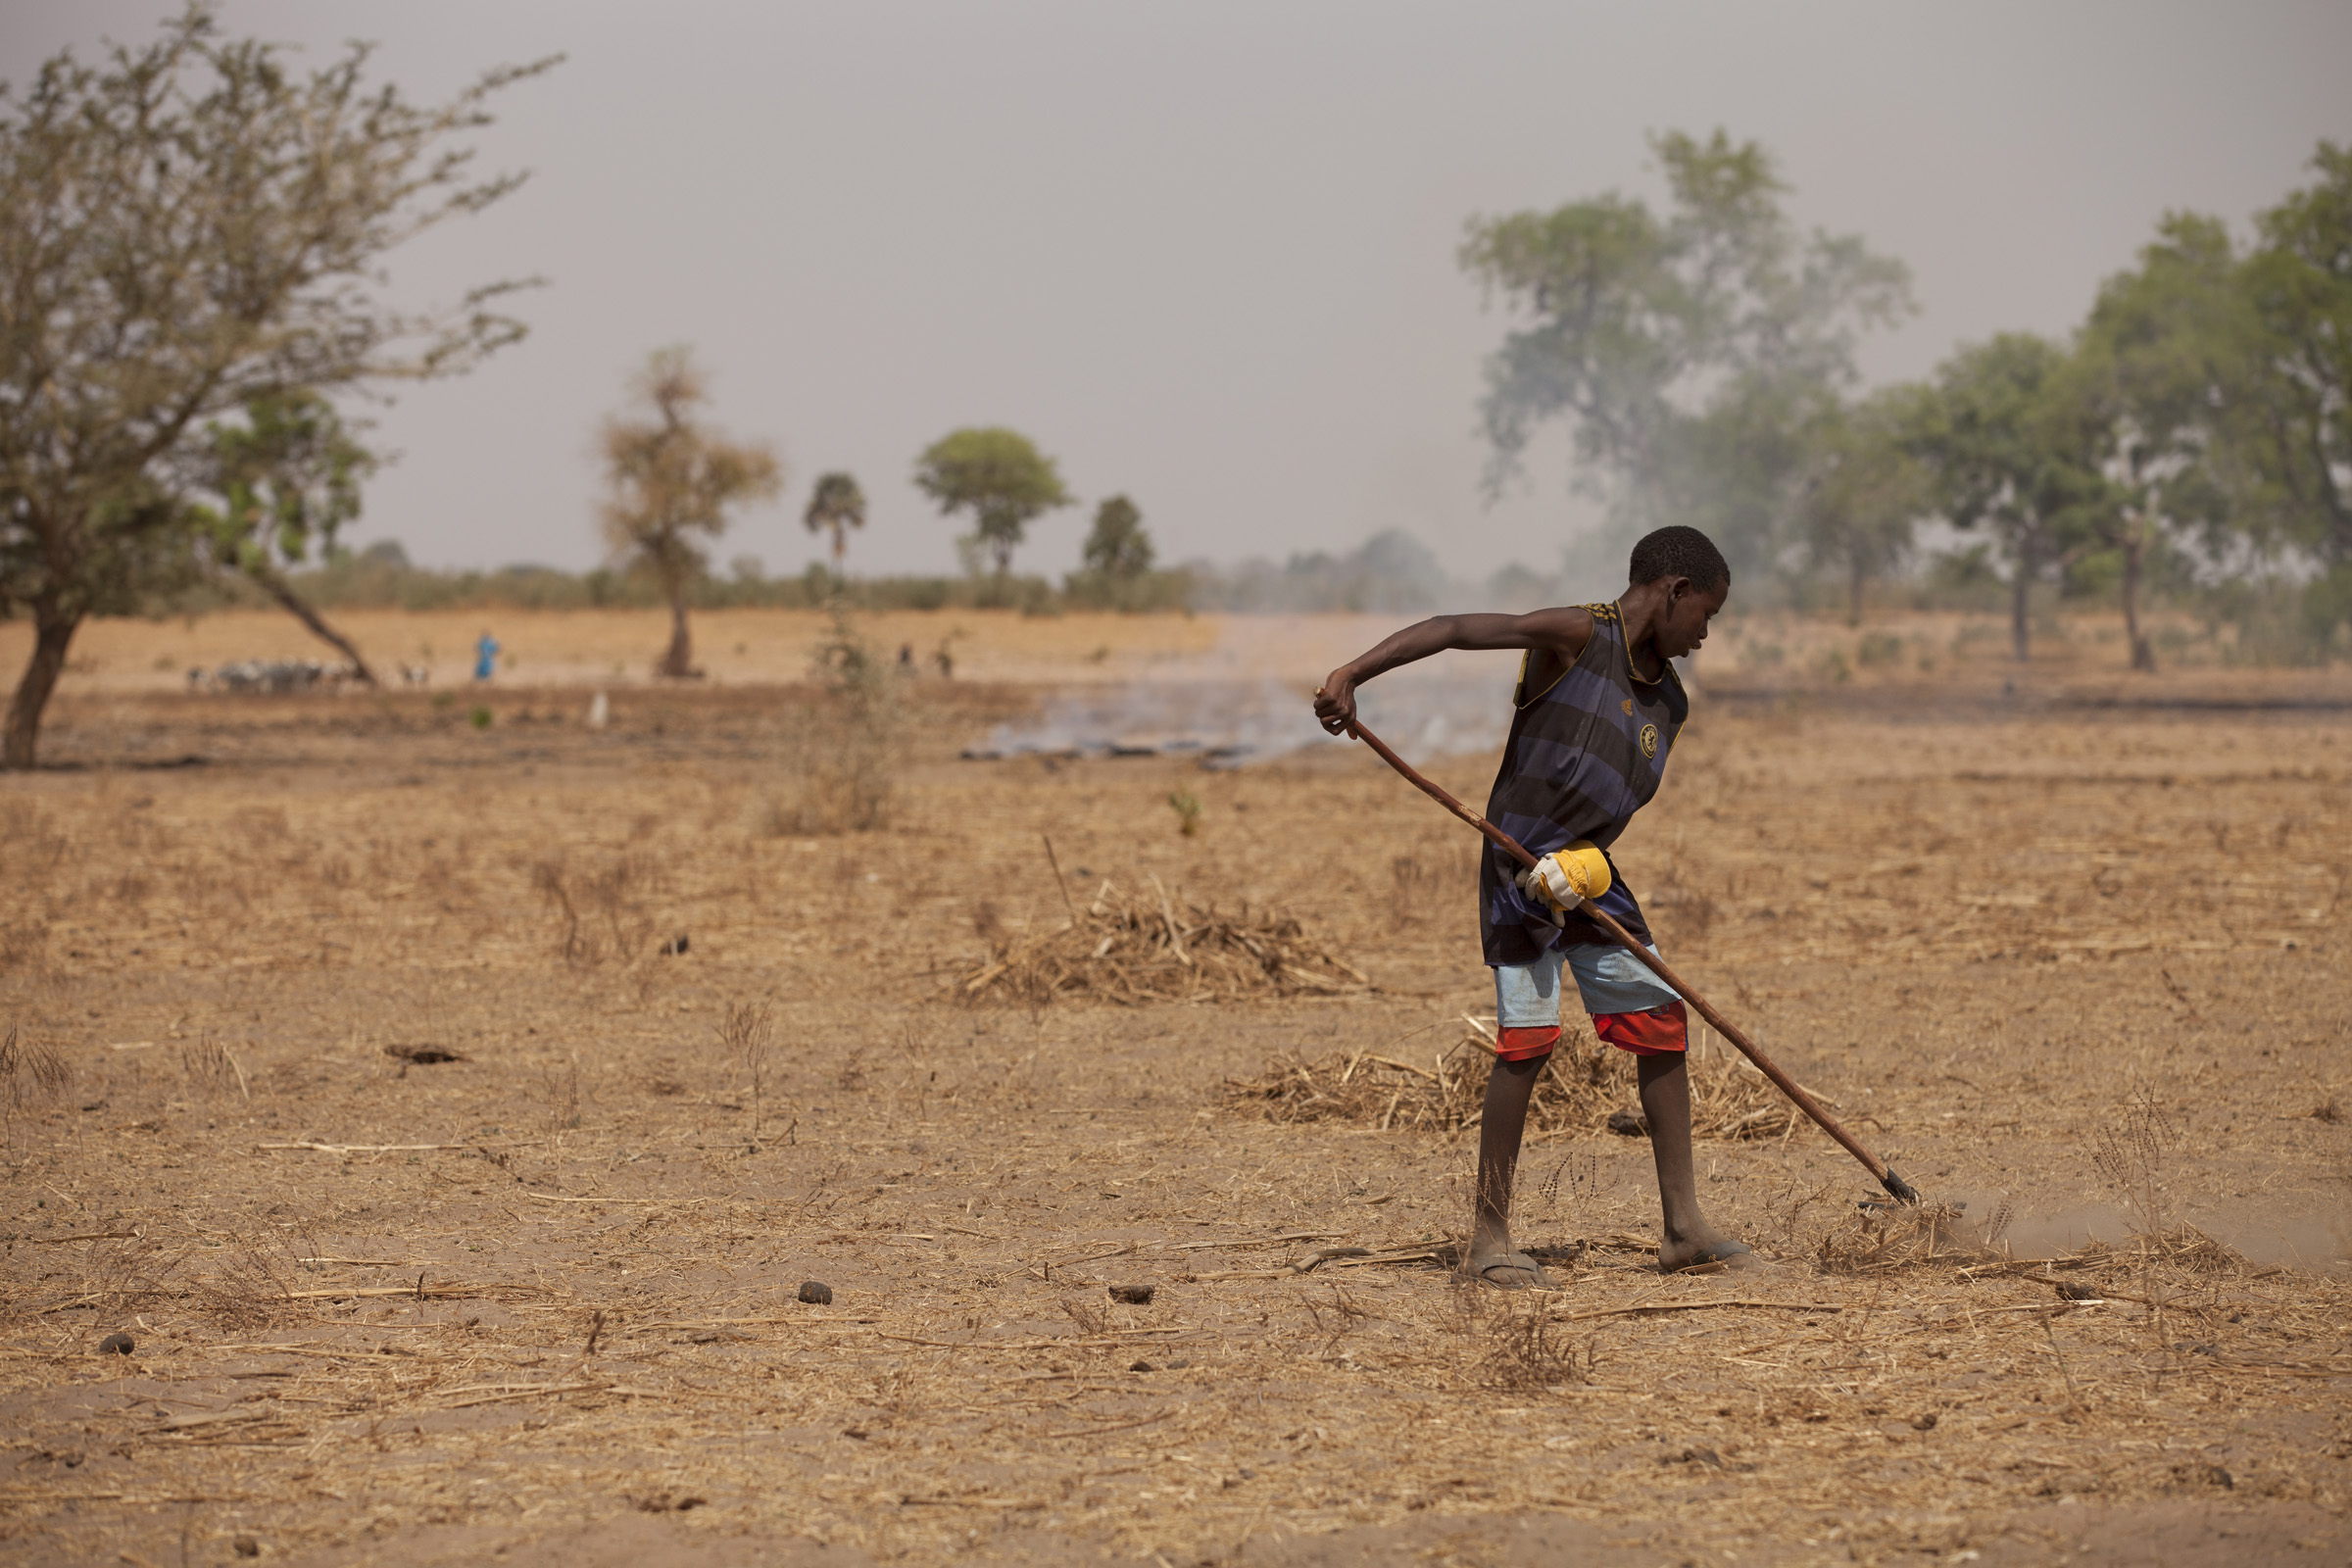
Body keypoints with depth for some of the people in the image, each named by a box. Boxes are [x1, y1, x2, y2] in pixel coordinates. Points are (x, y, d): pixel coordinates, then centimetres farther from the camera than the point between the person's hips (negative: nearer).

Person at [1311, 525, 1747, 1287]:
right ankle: (1488, 1237, -4)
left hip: (1587, 874, 8)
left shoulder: (1668, 702, 10)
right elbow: (1451, 630, -19)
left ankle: (1684, 1226, 12)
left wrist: (1585, 859, -11)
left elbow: (1626, 794, 10)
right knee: (1527, 1037, -12)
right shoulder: (1577, 637, -13)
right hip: (1520, 862, -8)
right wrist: (1352, 674, -30)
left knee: (1662, 1019, 5)